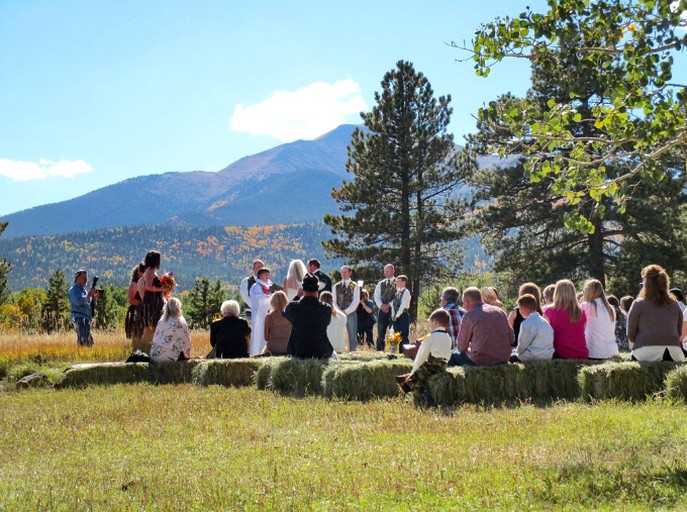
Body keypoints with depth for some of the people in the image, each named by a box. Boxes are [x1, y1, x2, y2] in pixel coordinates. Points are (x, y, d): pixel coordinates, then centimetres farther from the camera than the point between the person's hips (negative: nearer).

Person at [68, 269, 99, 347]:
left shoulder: (83, 290, 23)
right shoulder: (74, 290, -2)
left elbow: (90, 304, 24)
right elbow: (78, 302, -19)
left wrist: (94, 297, 7)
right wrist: (89, 295, -14)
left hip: (87, 318, 9)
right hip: (79, 317, -9)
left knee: (89, 340, 10)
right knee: (82, 339, -22)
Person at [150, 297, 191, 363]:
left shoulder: (161, 321, 9)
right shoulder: (181, 323, -5)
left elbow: (155, 339, 13)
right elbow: (186, 342, -1)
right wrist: (187, 356, 17)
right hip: (170, 358, -5)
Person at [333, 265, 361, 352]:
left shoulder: (355, 286, 5)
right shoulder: (336, 286, 14)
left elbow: (356, 301, -4)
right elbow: (333, 301, 10)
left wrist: (346, 311, -12)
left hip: (350, 314, -2)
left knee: (352, 336, -5)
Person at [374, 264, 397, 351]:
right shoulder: (380, 284, 16)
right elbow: (376, 296, 10)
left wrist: (389, 305, -16)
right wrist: (381, 305, -7)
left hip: (393, 310, -4)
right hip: (382, 310, 4)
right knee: (380, 333, 4)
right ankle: (380, 352, 8)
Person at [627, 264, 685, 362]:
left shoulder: (639, 304, 1)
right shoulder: (675, 304, 13)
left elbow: (630, 333, 4)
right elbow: (679, 332, 19)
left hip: (646, 354, -4)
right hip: (674, 353, 4)